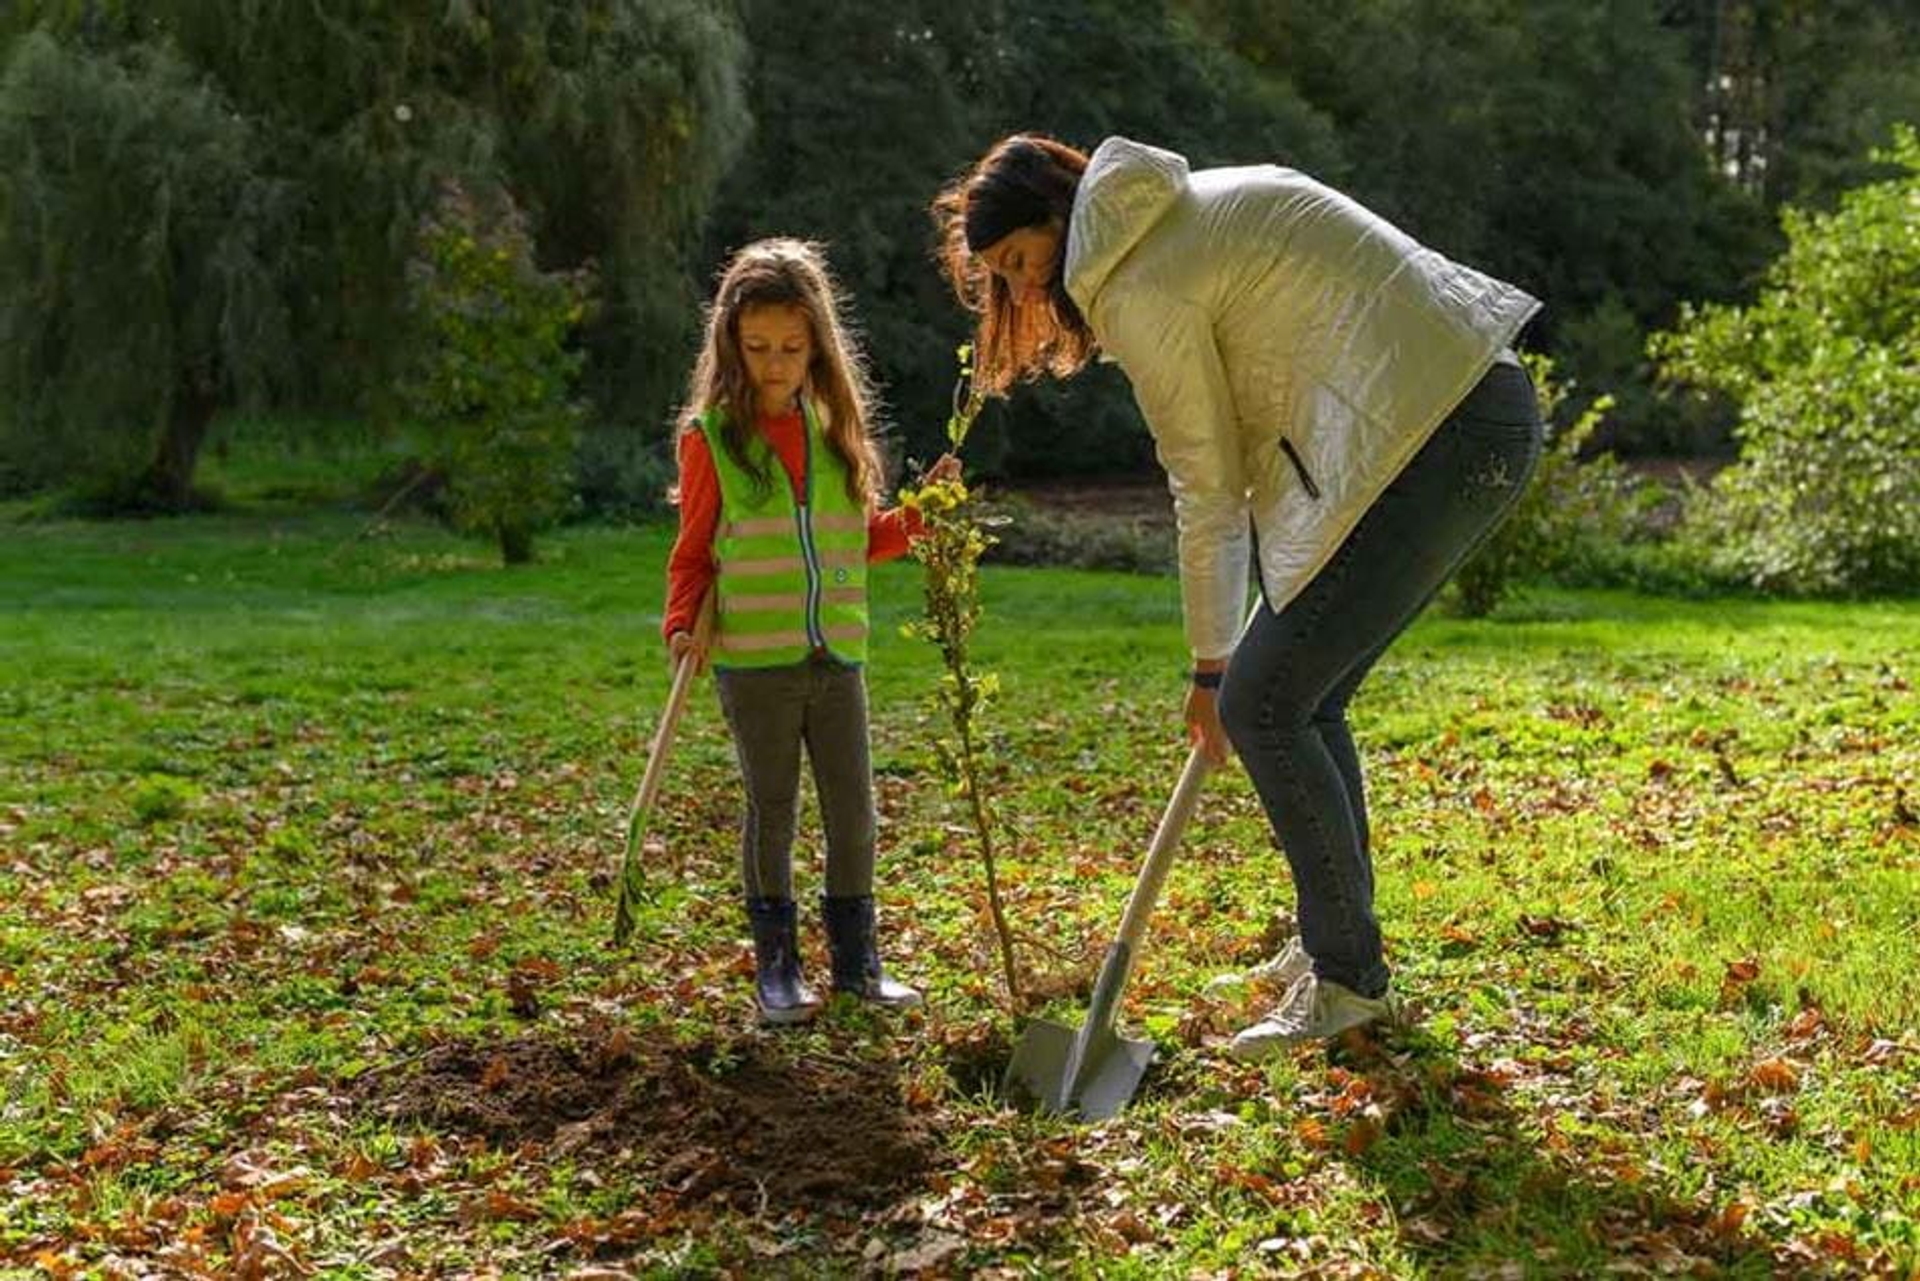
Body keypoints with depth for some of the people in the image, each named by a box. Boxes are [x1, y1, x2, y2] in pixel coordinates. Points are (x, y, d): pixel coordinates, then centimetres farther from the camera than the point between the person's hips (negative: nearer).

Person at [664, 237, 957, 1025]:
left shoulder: (837, 429, 9)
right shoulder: (712, 437, -3)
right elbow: (693, 552, 2)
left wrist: (917, 514, 4)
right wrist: (682, 624, -12)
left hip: (838, 657, 4)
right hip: (754, 662, -4)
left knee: (852, 810, 7)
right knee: (771, 812, 5)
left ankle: (856, 959, 19)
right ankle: (775, 965, 16)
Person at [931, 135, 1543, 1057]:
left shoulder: (1139, 287, -9)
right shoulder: (1189, 212, 18)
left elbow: (1206, 487, -4)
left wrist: (1210, 663, 7)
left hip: (1433, 441, -10)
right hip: (1483, 409, 10)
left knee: (1260, 704, -5)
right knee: (1300, 697, 16)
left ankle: (1346, 979, 3)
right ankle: (1335, 941, 27)